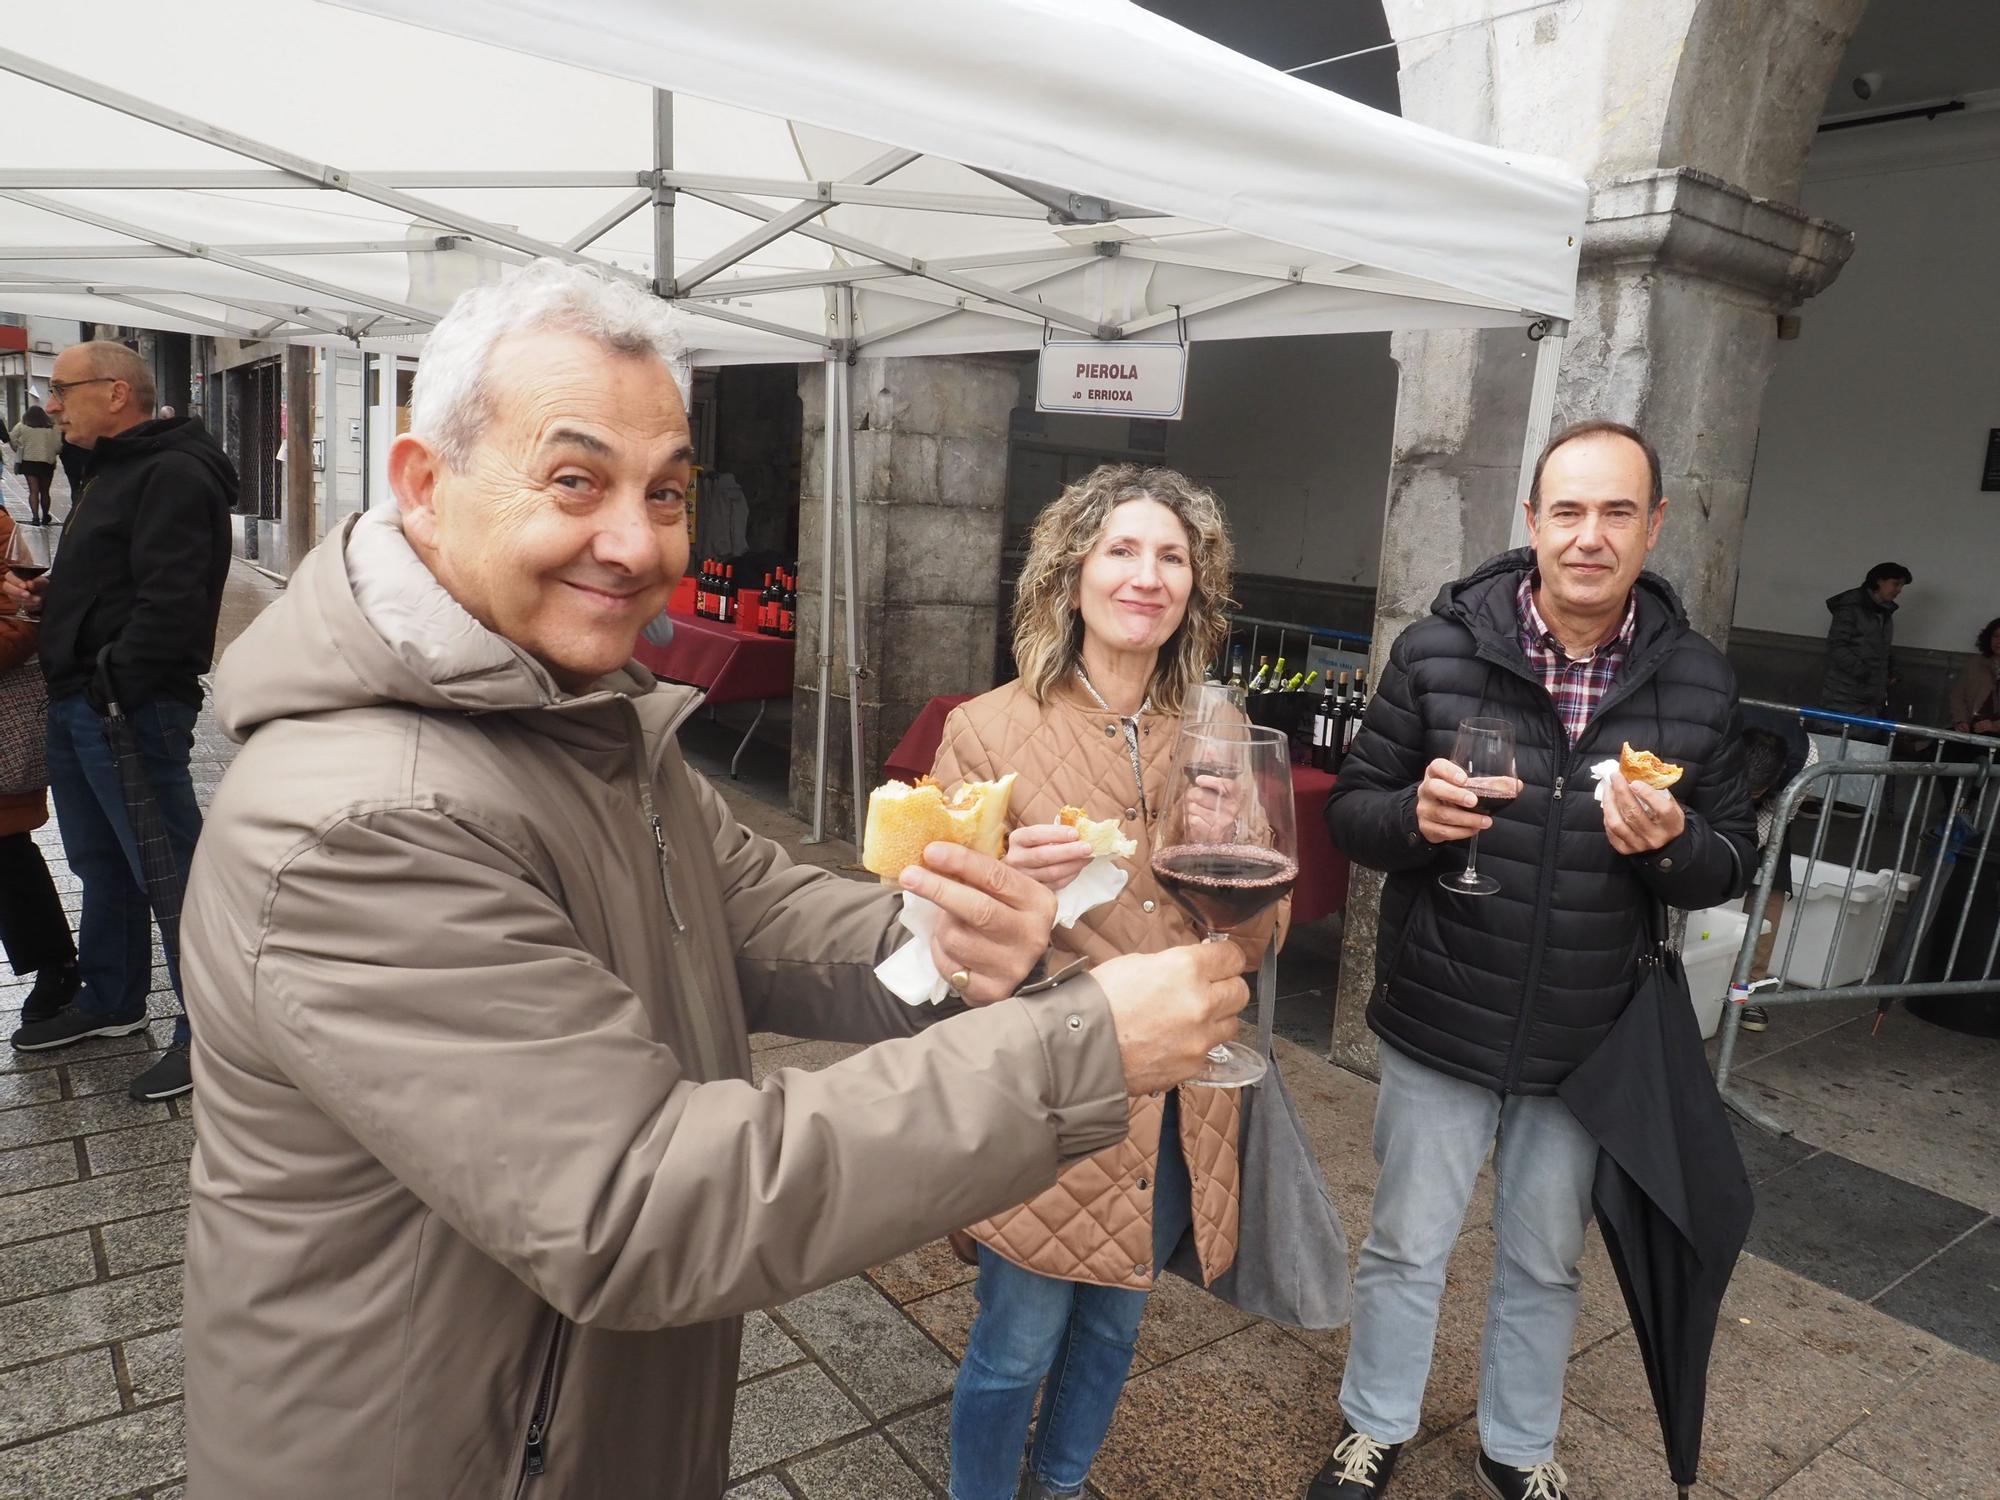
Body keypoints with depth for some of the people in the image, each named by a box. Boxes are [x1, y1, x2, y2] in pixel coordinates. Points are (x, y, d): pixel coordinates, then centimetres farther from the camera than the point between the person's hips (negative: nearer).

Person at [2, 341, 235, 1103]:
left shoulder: (173, 476, -16)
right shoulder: (115, 471, 18)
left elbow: (172, 601, -25)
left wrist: (114, 684, -23)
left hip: (131, 711, -11)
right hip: (78, 704, 11)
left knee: (168, 869, -4)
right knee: (101, 864, 21)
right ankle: (110, 1000, 36)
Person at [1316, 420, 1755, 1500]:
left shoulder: (1698, 683, -3)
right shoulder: (1437, 650, -10)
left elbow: (1731, 862, 2)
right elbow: (1351, 811, -5)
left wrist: (1673, 842, -20)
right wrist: (1414, 815, -27)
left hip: (1585, 1041, 2)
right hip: (1440, 1026, -2)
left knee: (1544, 1263, 22)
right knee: (1406, 1248, 15)